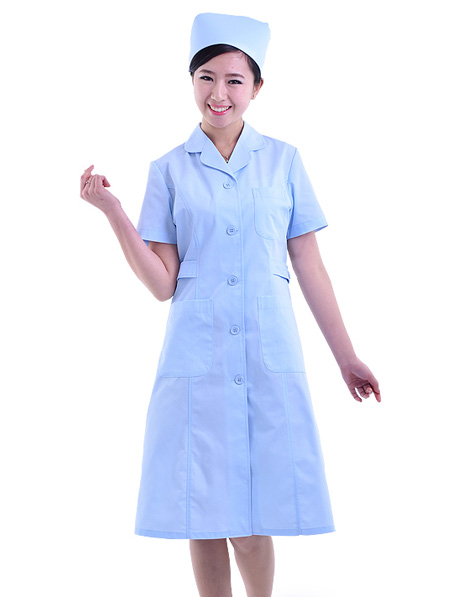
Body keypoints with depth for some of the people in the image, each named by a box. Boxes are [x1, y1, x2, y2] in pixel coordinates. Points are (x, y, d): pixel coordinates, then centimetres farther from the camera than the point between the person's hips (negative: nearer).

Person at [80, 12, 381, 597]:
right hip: (196, 361, 0)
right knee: (204, 517, 7)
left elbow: (309, 265, 8)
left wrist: (346, 357, 8)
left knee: (253, 522, 4)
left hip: (270, 361, 0)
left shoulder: (284, 160, 6)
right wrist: (111, 210, -10)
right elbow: (162, 283, 0)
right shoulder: (169, 169, 5)